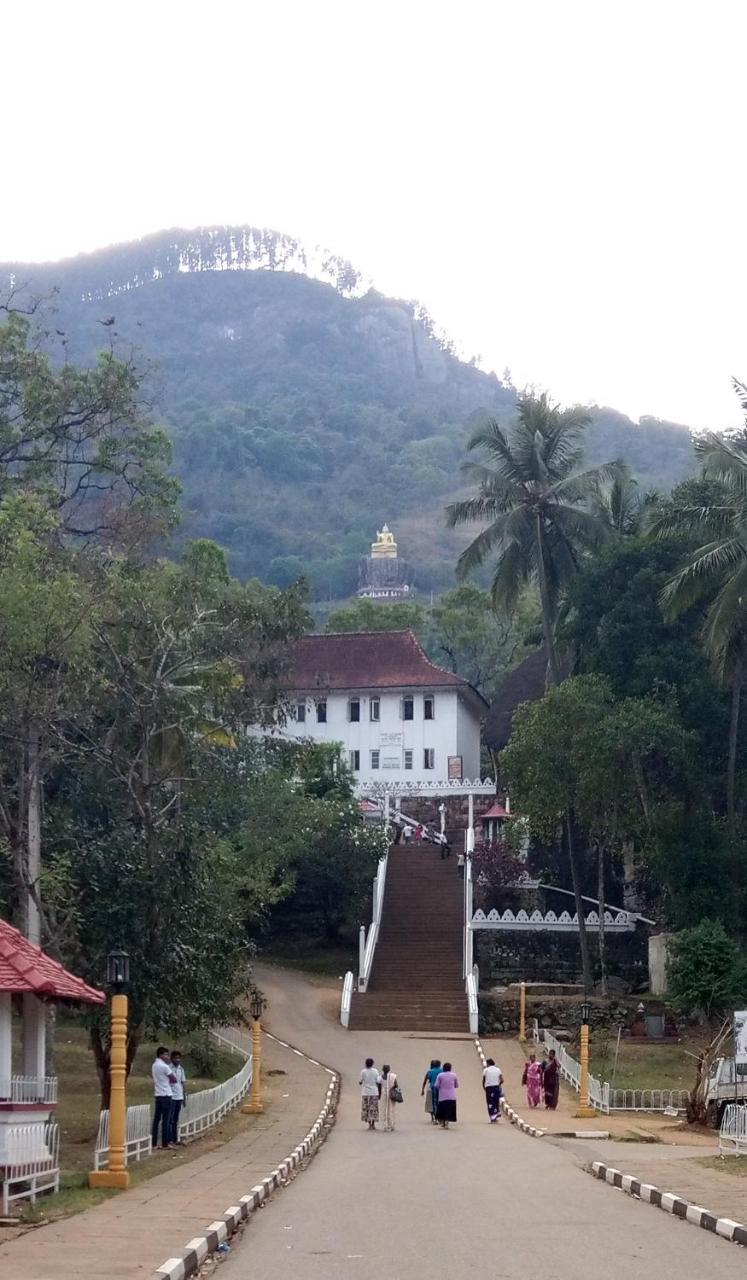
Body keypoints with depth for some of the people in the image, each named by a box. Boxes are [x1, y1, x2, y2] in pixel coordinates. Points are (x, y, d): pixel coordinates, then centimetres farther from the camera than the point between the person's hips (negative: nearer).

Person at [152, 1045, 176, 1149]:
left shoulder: (154, 1065, 11)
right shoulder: (164, 1066, -14)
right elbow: (174, 1080, -8)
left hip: (158, 1095, 8)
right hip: (166, 1095, -8)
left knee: (156, 1119, 7)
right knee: (166, 1120, -3)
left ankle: (153, 1143, 6)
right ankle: (165, 1143, -1)